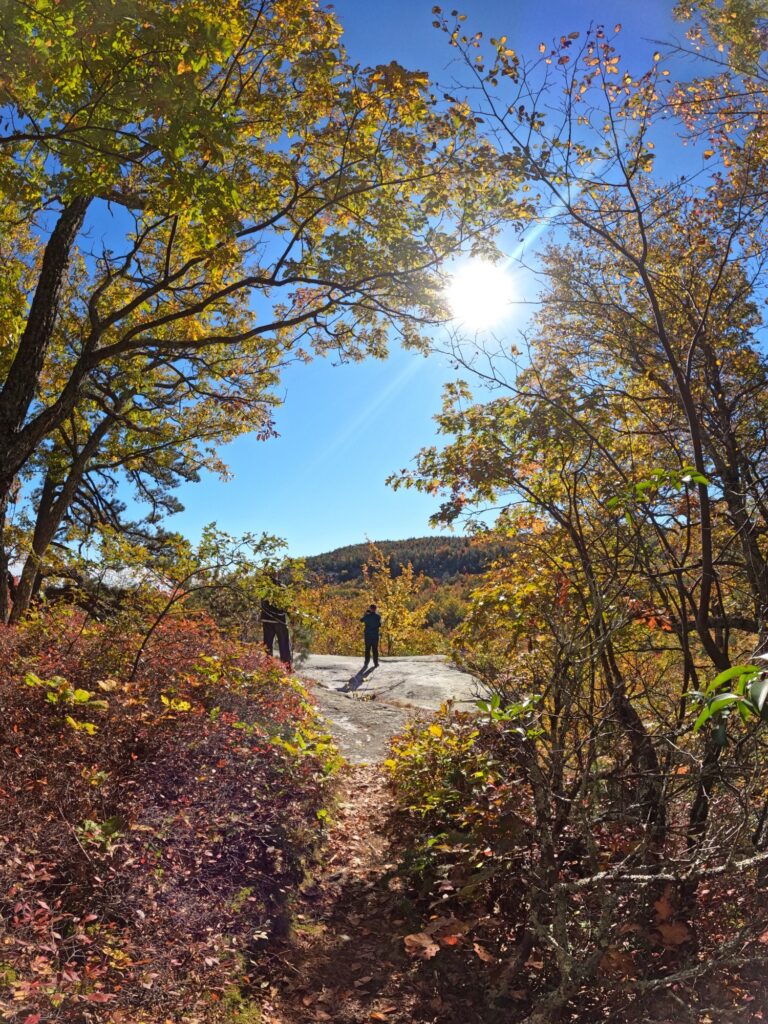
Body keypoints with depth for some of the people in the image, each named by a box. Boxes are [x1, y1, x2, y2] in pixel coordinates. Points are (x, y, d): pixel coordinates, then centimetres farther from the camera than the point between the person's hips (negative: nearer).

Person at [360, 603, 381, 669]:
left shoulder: (367, 616, -7)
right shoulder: (378, 616, -5)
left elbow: (361, 620, 13)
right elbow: (380, 625, 7)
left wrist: (366, 613, 19)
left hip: (367, 635, 0)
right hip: (375, 635, 0)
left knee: (367, 649, 7)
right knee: (375, 649, 10)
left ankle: (366, 663, 4)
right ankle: (376, 663, 14)